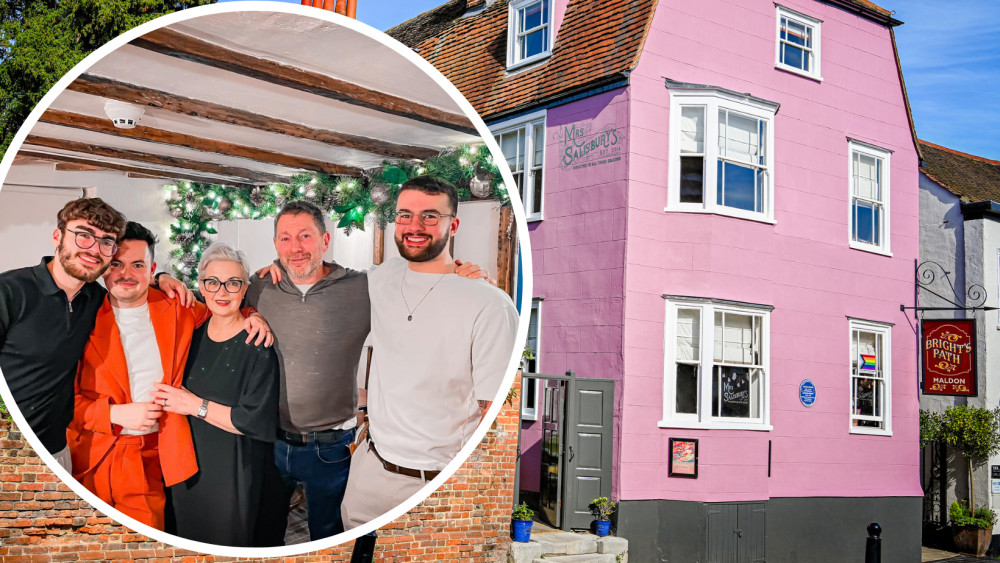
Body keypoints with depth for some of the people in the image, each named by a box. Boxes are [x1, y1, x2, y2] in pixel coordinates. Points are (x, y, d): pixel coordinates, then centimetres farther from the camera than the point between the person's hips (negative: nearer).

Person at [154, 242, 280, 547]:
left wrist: (196, 406, -17)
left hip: (235, 474, -5)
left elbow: (259, 421, -21)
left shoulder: (257, 345, -15)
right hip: (188, 464, 6)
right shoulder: (192, 333, 2)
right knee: (189, 543, 19)